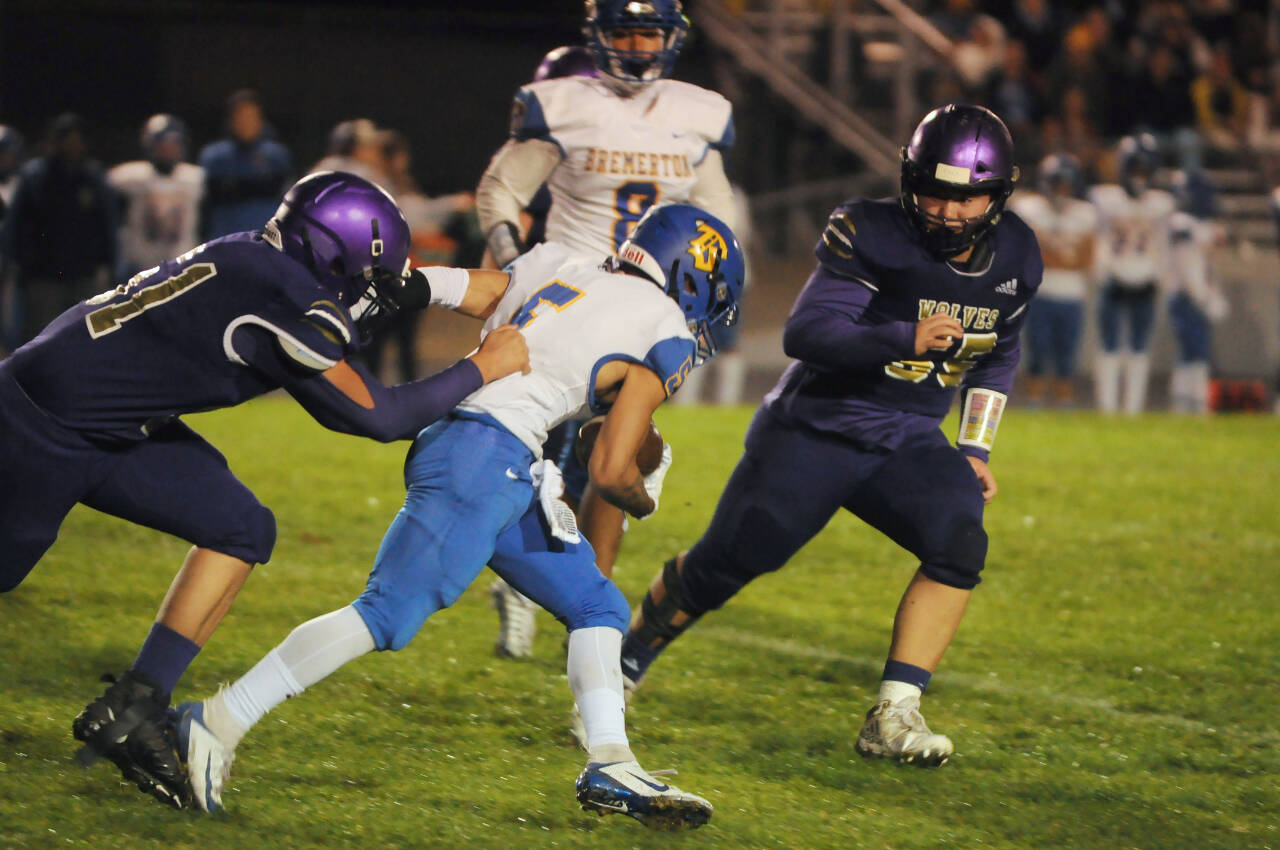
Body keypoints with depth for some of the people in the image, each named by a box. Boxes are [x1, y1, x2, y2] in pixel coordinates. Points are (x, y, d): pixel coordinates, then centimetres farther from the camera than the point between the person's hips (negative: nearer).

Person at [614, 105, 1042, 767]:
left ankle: (894, 717, -21)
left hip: (906, 443, 4)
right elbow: (805, 332, -29)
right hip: (814, 431, -4)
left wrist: (974, 450, 13)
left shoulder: (1013, 259, 0)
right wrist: (906, 339, -41)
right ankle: (626, 661, 26)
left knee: (959, 545, -22)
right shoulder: (871, 237, -19)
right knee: (727, 561, -3)